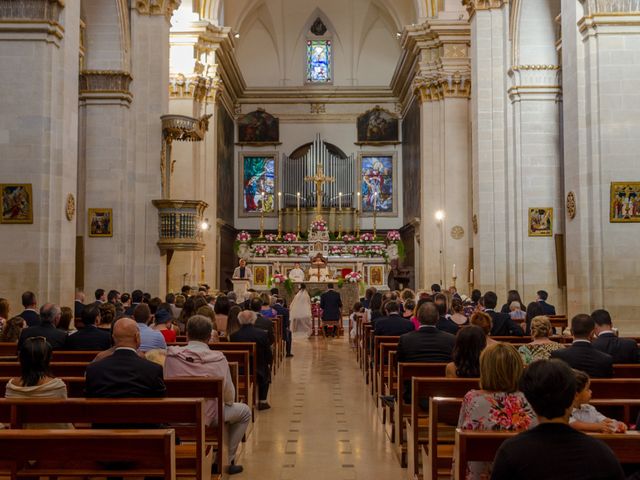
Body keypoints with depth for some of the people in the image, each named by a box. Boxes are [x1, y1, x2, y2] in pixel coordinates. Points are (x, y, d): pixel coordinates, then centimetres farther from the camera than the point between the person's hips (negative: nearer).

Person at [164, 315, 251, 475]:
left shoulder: (171, 355, -10)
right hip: (207, 418, -4)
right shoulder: (218, 358, -16)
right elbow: (229, 396, -8)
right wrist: (225, 402, 15)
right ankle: (226, 460, 24)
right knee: (244, 411, 22)